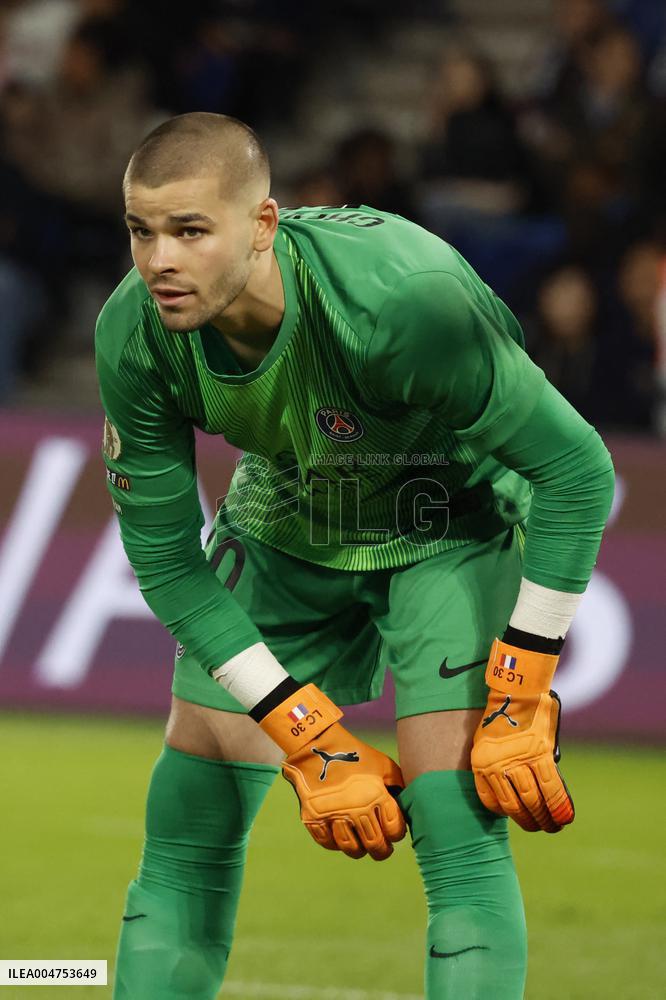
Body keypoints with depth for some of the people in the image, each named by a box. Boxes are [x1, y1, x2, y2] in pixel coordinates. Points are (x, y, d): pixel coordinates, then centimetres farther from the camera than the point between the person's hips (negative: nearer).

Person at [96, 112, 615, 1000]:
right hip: (285, 521, 4)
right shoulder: (134, 335, -25)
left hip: (453, 525, -4)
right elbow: (163, 558, -14)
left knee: (459, 827, -18)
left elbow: (579, 472, -28)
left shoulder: (399, 300, -38)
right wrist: (312, 740, -18)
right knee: (187, 833, -1)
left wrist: (520, 702, -26)